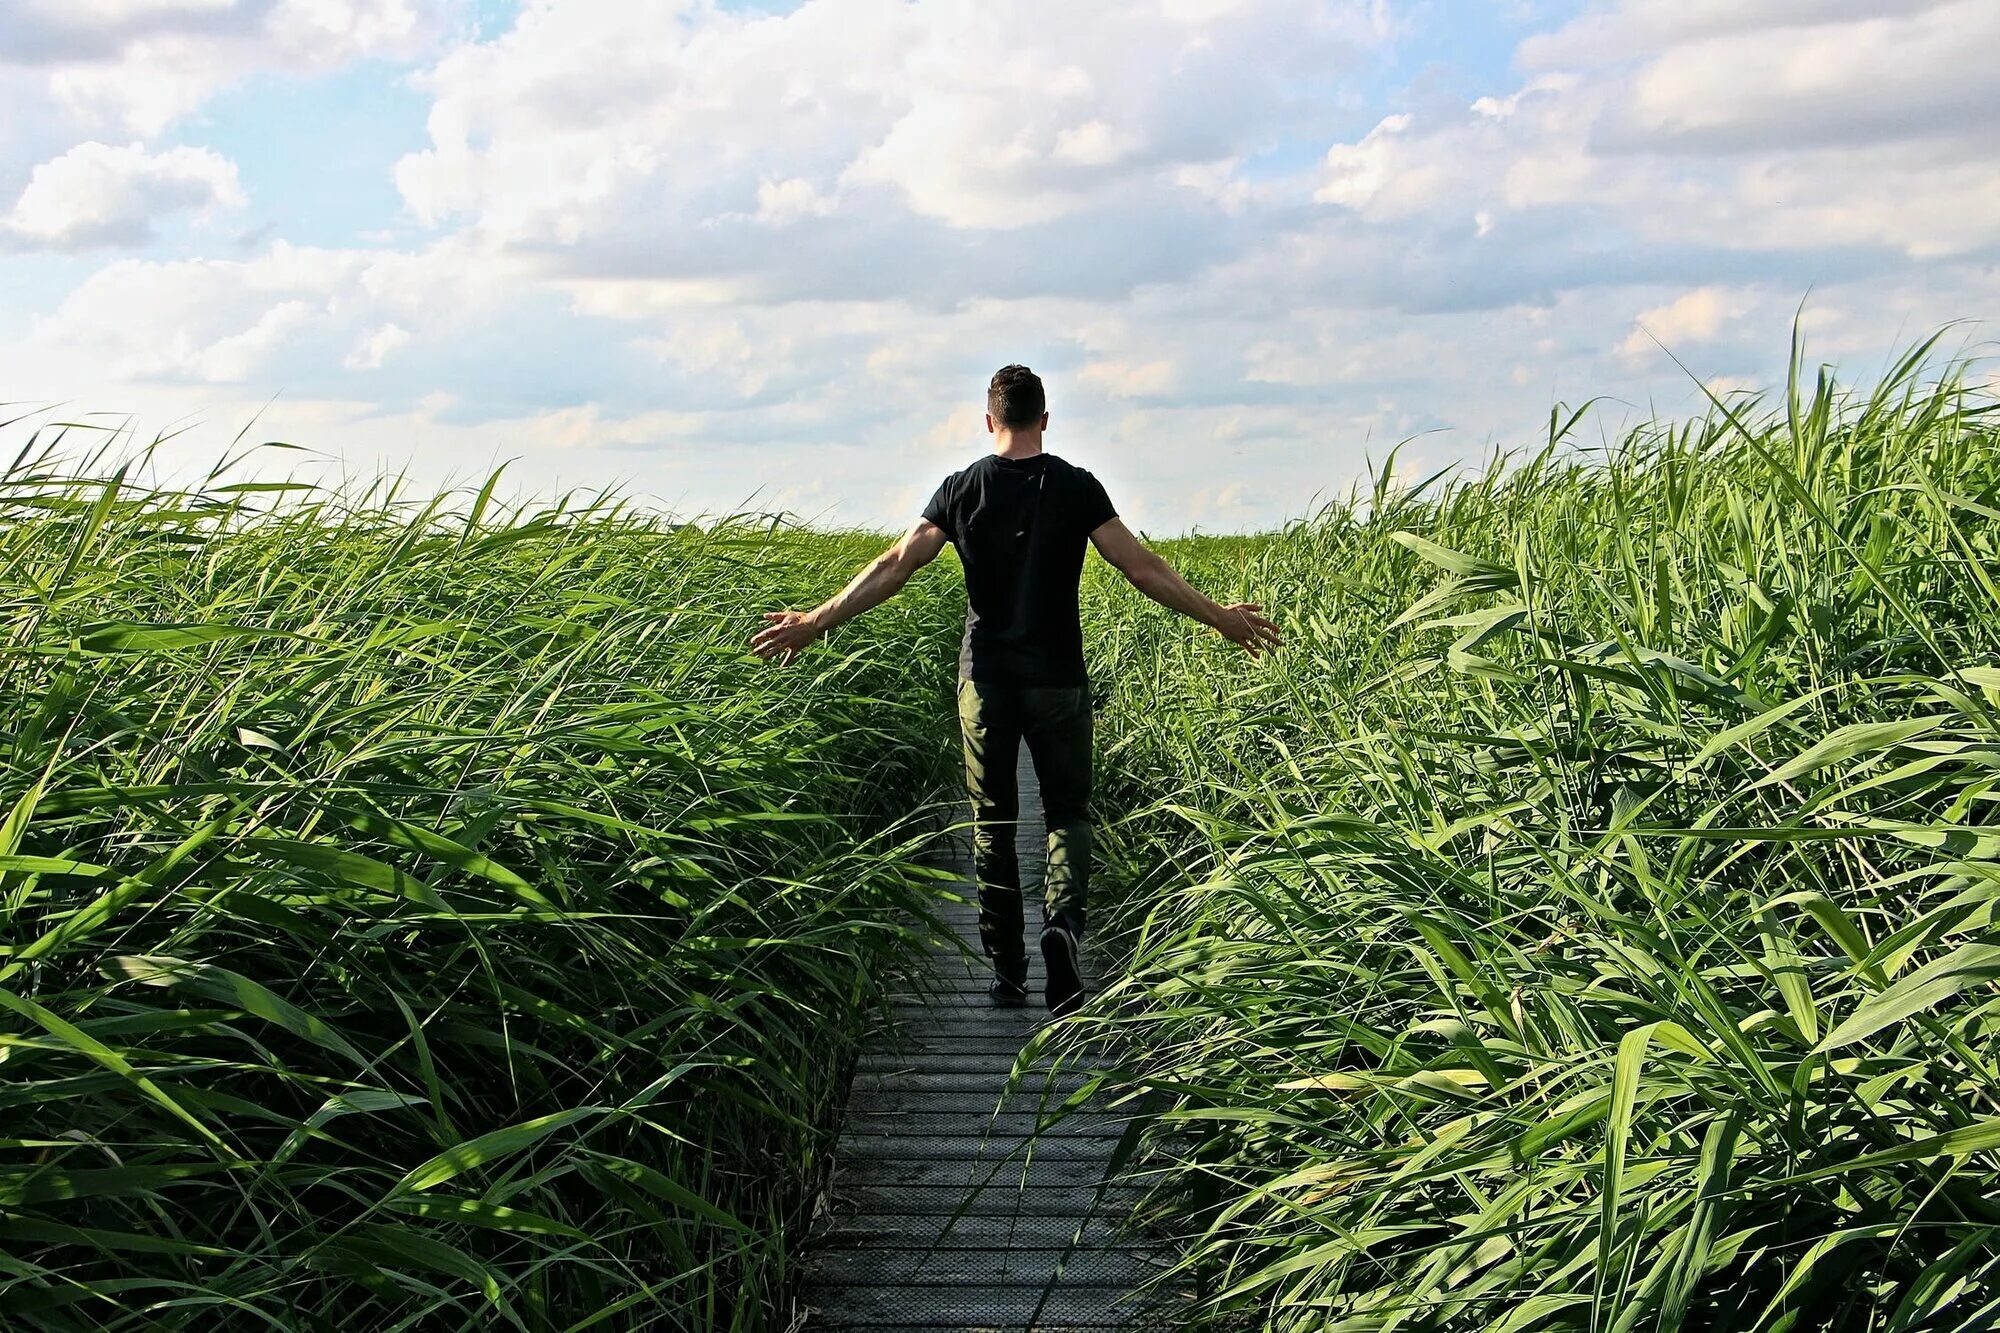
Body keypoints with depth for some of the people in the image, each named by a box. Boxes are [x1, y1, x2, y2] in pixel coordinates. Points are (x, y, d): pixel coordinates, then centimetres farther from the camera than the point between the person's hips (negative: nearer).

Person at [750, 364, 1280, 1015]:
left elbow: (894, 566, -3)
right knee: (1067, 812, 9)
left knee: (991, 822, 10)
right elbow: (1141, 568, -5)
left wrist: (816, 620, 3)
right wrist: (1219, 617, 3)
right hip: (1057, 680, -1)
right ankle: (1063, 919, -19)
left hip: (986, 679, 1)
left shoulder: (961, 490, 0)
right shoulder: (1075, 487, -3)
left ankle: (1006, 970, 13)